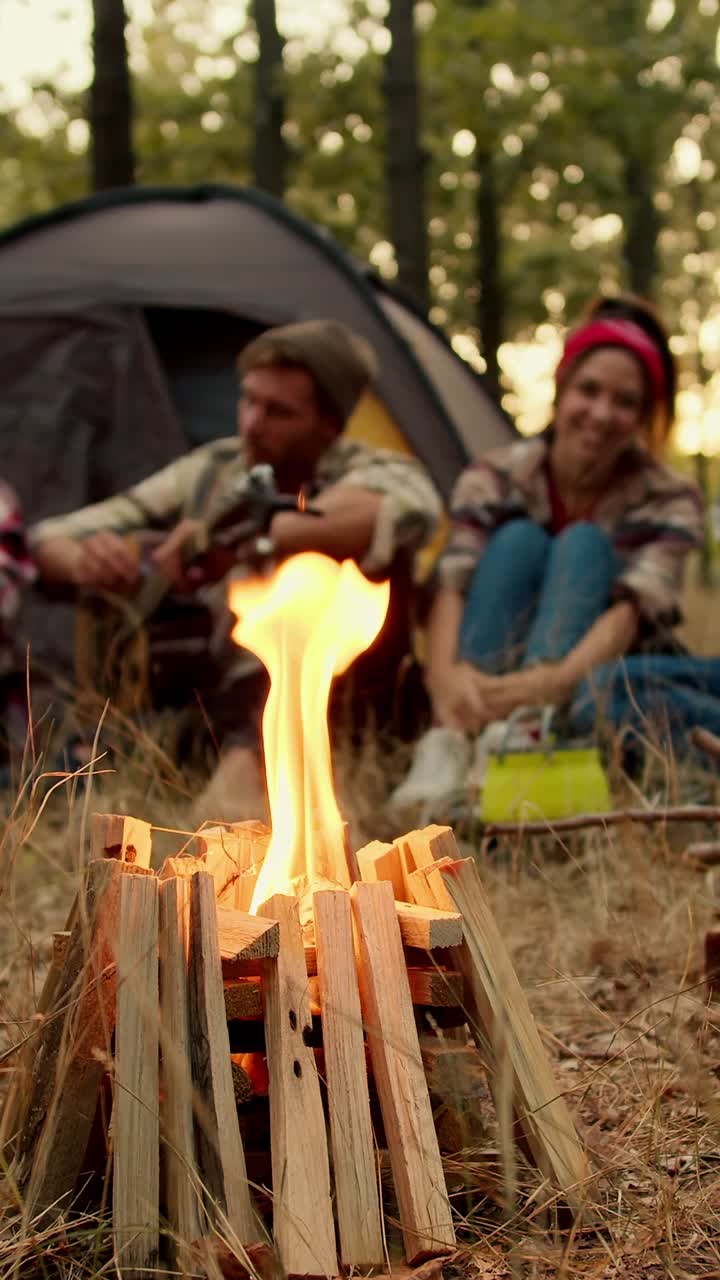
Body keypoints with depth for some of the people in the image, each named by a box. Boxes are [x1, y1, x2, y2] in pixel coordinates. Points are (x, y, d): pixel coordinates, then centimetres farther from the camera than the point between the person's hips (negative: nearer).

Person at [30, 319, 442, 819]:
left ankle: (251, 769, -34)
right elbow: (52, 538, 5)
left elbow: (412, 505, -39)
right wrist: (81, 561, -21)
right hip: (203, 721, 3)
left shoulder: (362, 472, -10)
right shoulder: (209, 472, 4)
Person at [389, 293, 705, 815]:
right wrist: (445, 673, -47)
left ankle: (519, 737, -43)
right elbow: (452, 583, -23)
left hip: (604, 698, 0)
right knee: (517, 540, -23)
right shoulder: (496, 480, -7)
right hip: (486, 689, 1)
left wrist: (556, 680, -49)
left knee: (584, 545, -23)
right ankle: (451, 741, -40)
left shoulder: (669, 501, -10)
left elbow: (634, 608, -27)